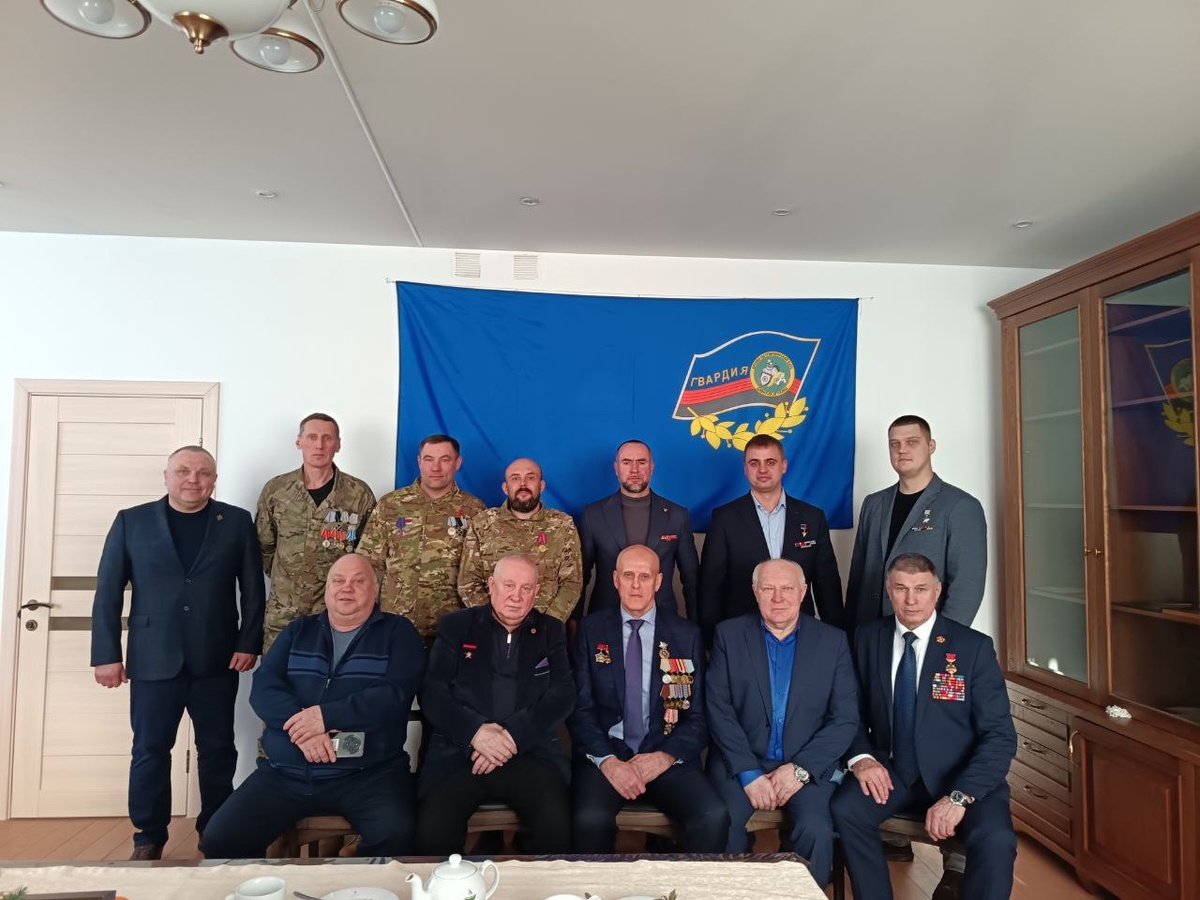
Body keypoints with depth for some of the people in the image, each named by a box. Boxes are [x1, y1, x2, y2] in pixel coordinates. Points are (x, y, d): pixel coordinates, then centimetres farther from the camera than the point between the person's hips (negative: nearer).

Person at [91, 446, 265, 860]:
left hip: (217, 660, 0)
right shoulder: (131, 521, 3)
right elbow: (107, 592, 2)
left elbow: (253, 589, 2)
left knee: (217, 749, 9)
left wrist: (249, 643, -4)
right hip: (153, 659, 0)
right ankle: (148, 838, 25)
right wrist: (107, 654, -3)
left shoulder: (237, 522, 2)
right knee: (149, 750, 8)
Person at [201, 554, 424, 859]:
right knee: (219, 840, -11)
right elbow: (263, 687, 3)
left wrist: (326, 716, -18)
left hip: (369, 773, -4)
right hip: (285, 772, 4)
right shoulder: (298, 631, 16)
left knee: (396, 837, -29)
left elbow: (395, 695, -9)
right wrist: (301, 727, -15)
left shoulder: (397, 632, 5)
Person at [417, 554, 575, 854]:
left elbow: (563, 694, 3)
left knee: (557, 824, -27)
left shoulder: (551, 632, 13)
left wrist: (514, 735, -12)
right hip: (457, 752, 0)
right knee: (432, 831, -27)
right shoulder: (455, 626, 11)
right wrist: (474, 731, -14)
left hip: (529, 752, 1)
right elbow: (432, 692, 3)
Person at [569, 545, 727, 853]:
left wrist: (666, 756, -11)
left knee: (715, 817, -26)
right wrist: (607, 760, -13)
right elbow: (579, 708, 2)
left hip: (667, 756, 1)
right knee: (590, 819, -30)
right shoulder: (591, 629, 5)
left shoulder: (687, 635, 7)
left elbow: (699, 715, 6)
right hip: (604, 754, 0)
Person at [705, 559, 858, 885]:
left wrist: (800, 768, -11)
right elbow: (719, 709, -4)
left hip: (808, 766, 1)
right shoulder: (729, 634, 2)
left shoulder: (833, 641, 3)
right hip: (740, 762, 0)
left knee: (816, 830, -26)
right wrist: (749, 773, -12)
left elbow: (846, 718, 0)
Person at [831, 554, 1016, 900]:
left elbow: (1000, 736, -9)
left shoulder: (974, 647, -7)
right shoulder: (867, 638, 1)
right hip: (891, 771, 2)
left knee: (996, 841, -29)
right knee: (844, 810, -24)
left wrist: (959, 796, -21)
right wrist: (861, 756, -13)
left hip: (960, 777, -2)